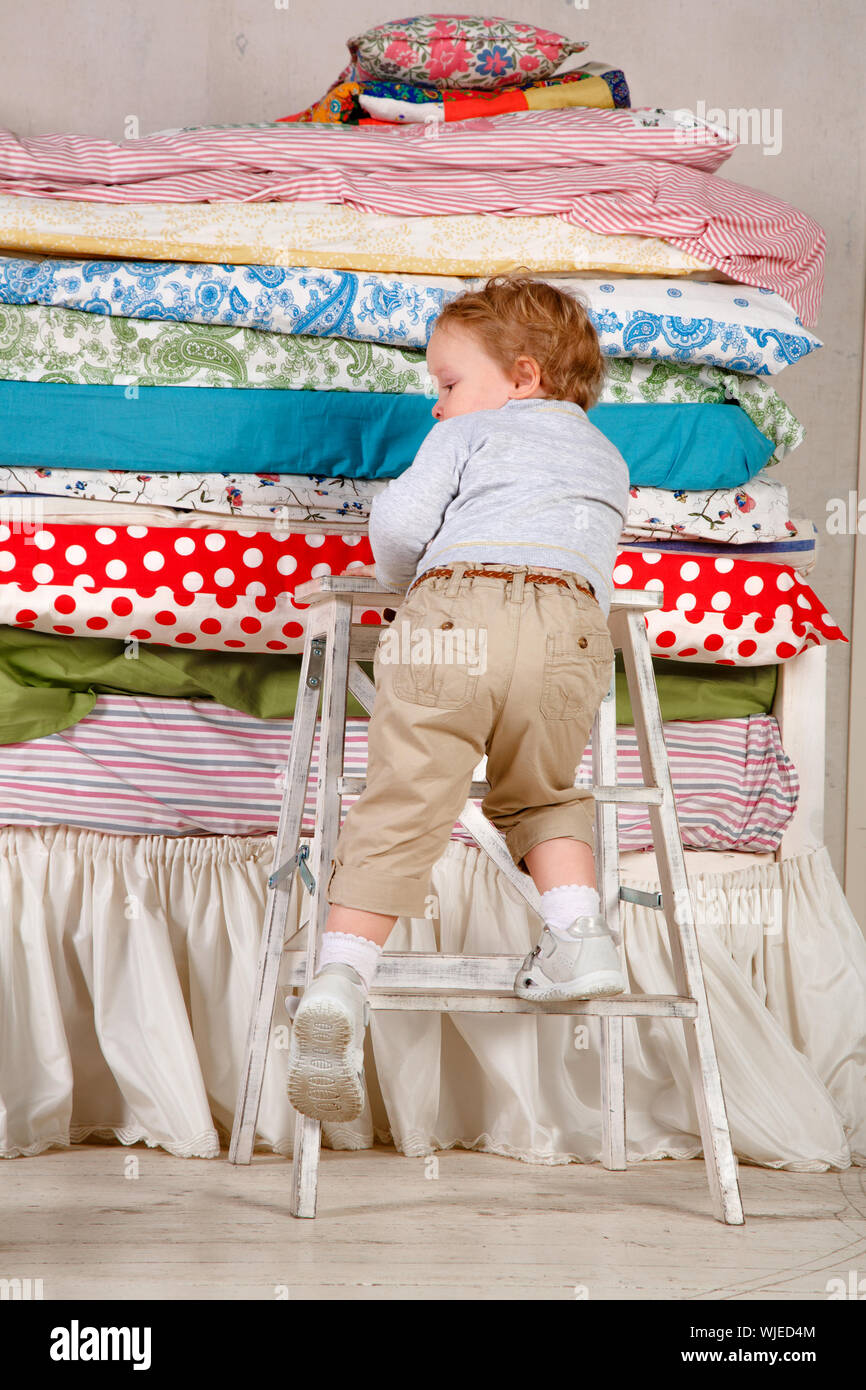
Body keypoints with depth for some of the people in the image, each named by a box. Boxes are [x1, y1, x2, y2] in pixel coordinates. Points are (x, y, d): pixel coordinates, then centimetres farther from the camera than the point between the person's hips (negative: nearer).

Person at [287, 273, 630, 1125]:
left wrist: (404, 575, 29)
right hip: (570, 623, 3)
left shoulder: (469, 433, 22)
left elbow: (398, 522, 10)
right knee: (538, 796, 25)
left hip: (450, 613, -3)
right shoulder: (607, 458, 35)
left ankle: (340, 978, -16)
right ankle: (576, 930, 4)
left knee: (400, 807, -5)